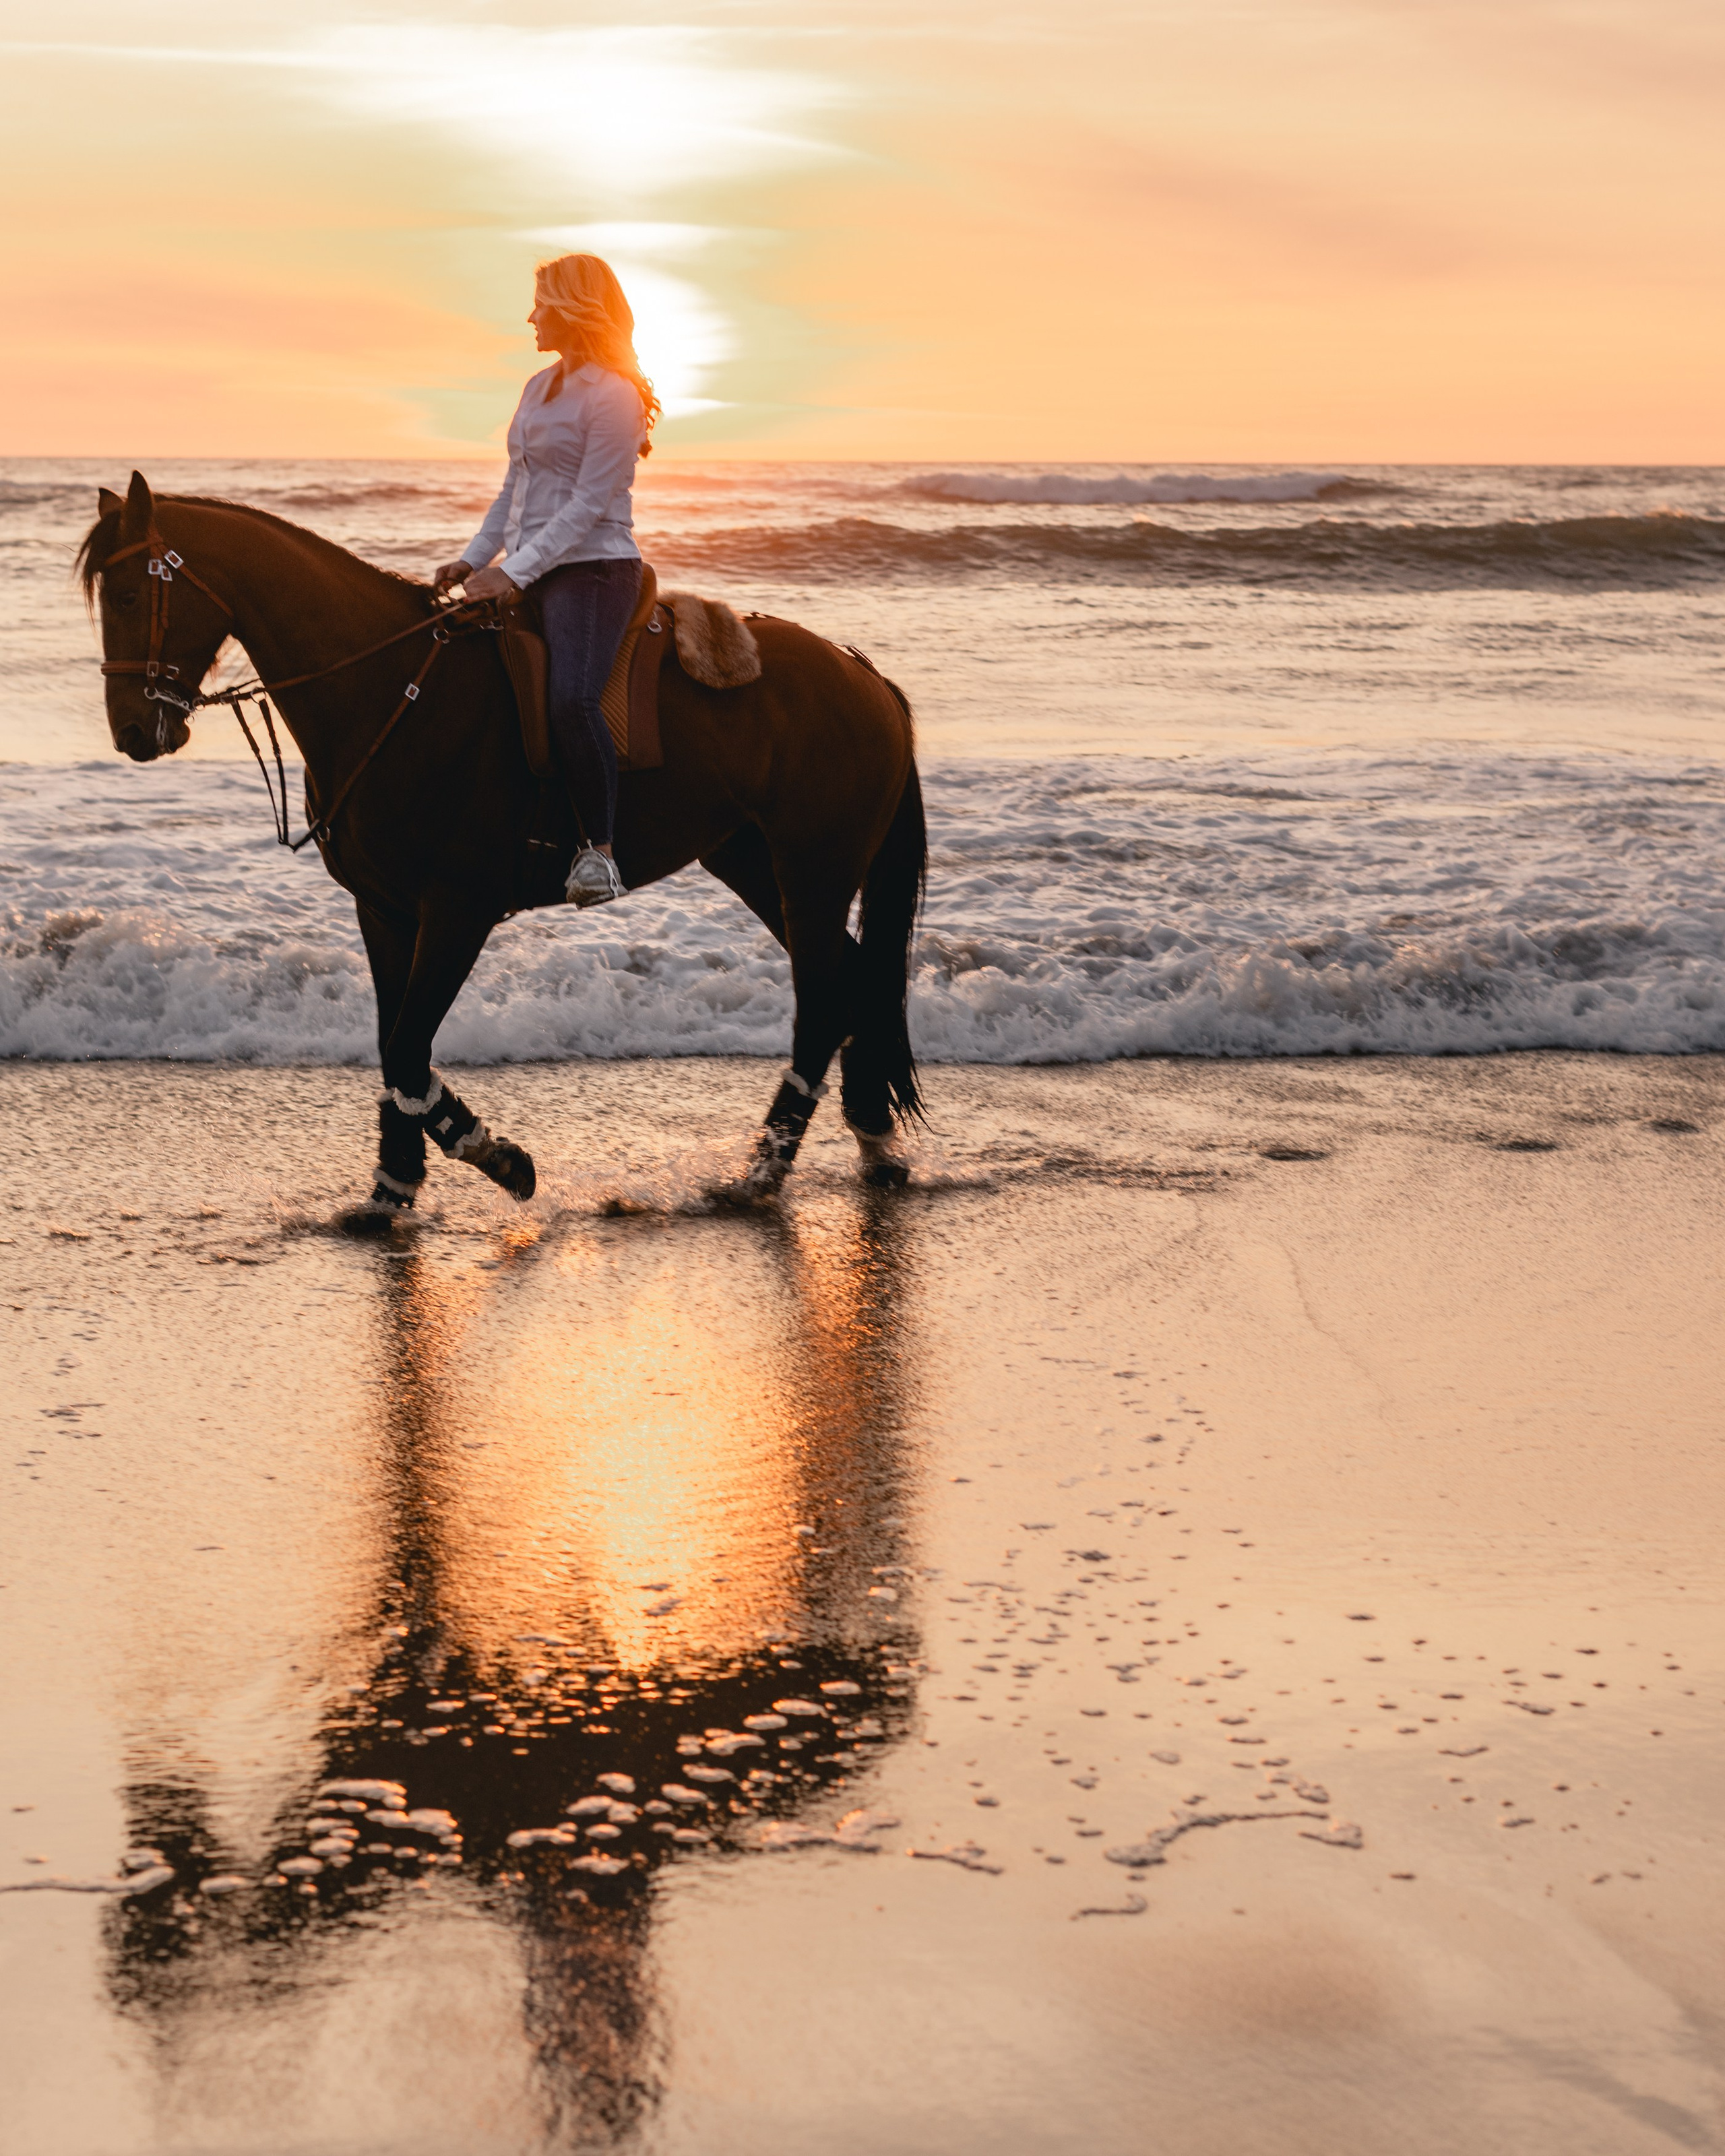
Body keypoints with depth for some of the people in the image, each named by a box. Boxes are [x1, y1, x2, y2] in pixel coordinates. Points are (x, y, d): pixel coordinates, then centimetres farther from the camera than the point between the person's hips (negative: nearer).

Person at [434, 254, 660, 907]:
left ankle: (599, 849, -25)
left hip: (591, 567, -10)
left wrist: (514, 570, -21)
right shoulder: (540, 387, 17)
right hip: (526, 573, 10)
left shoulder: (612, 397, -10)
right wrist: (473, 559, 10)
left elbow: (588, 505, -16)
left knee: (570, 695, -31)